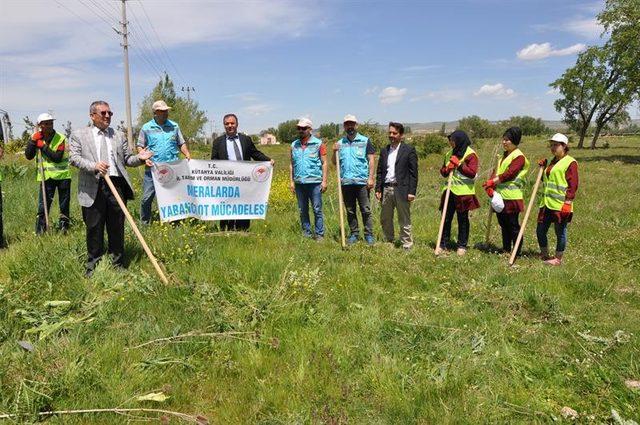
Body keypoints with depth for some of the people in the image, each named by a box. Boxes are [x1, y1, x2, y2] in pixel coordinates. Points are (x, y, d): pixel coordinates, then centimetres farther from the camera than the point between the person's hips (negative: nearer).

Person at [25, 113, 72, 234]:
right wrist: (33, 141, -12)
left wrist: (43, 146, -18)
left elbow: (57, 158, -18)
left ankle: (64, 228, 23)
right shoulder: (36, 138, 2)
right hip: (46, 176, 2)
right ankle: (40, 232, 6)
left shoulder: (60, 138, -9)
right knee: (43, 205, -1)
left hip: (62, 175, -2)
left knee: (64, 205, 8)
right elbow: (28, 156, -5)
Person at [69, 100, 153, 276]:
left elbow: (127, 159, 16)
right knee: (94, 229, 5)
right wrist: (94, 166, -18)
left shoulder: (119, 136, 17)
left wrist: (139, 158, -6)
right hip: (92, 188, -2)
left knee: (117, 229, 8)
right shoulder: (79, 135, 9)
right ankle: (93, 267, 18)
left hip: (116, 185, 2)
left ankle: (118, 266, 19)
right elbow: (73, 158, -2)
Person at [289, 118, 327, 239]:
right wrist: (291, 181, 8)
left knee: (317, 210, -2)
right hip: (299, 183, 4)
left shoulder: (318, 144, 1)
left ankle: (319, 234, 5)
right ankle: (306, 233, 18)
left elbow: (324, 163, 0)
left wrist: (324, 181, -7)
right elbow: (292, 164, 15)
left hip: (314, 182, -4)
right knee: (302, 210, 9)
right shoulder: (294, 145, 12)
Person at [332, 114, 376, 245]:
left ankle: (369, 235, 7)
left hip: (362, 182, -3)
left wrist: (371, 178, -9)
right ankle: (354, 234, 20)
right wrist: (334, 151, -4)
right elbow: (334, 163, 15)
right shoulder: (340, 143, 12)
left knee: (366, 210, 0)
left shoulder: (365, 141, 2)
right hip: (346, 182, 4)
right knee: (350, 211, 10)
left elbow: (371, 160, -1)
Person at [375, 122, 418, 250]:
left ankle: (407, 246, 12)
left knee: (404, 221, 2)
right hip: (386, 189, 5)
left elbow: (413, 173, -5)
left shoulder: (409, 150, -2)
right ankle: (388, 243, 27)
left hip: (401, 190, -5)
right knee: (385, 220, 12)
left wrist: (412, 192, -11)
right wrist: (378, 189, 7)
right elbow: (379, 172, 14)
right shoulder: (384, 150, 13)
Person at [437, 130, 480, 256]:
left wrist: (458, 164, -18)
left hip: (463, 192, -5)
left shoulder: (470, 154, -8)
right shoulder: (449, 154, 12)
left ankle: (462, 246, 16)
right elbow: (443, 171, 17)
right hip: (449, 190, 6)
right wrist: (447, 169, -5)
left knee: (462, 220, 6)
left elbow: (472, 173, -17)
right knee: (446, 218, 6)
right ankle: (443, 244, 14)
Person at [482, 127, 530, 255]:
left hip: (512, 196, -8)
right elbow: (496, 171, 8)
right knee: (503, 224, 16)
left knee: (513, 225, -1)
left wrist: (492, 182, -19)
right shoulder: (504, 155, 17)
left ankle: (517, 252, 8)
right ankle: (506, 250, 28)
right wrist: (489, 184, -9)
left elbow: (509, 174, -20)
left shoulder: (519, 156, -10)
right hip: (500, 195, 8)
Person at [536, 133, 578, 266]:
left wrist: (567, 203, -19)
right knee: (540, 231, 11)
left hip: (560, 205, -8)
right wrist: (543, 168, 12)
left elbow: (573, 185, -14)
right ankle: (544, 255, 28)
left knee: (560, 232, 4)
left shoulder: (570, 162, -8)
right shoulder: (551, 161, 17)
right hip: (547, 203, 8)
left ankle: (558, 259, 17)